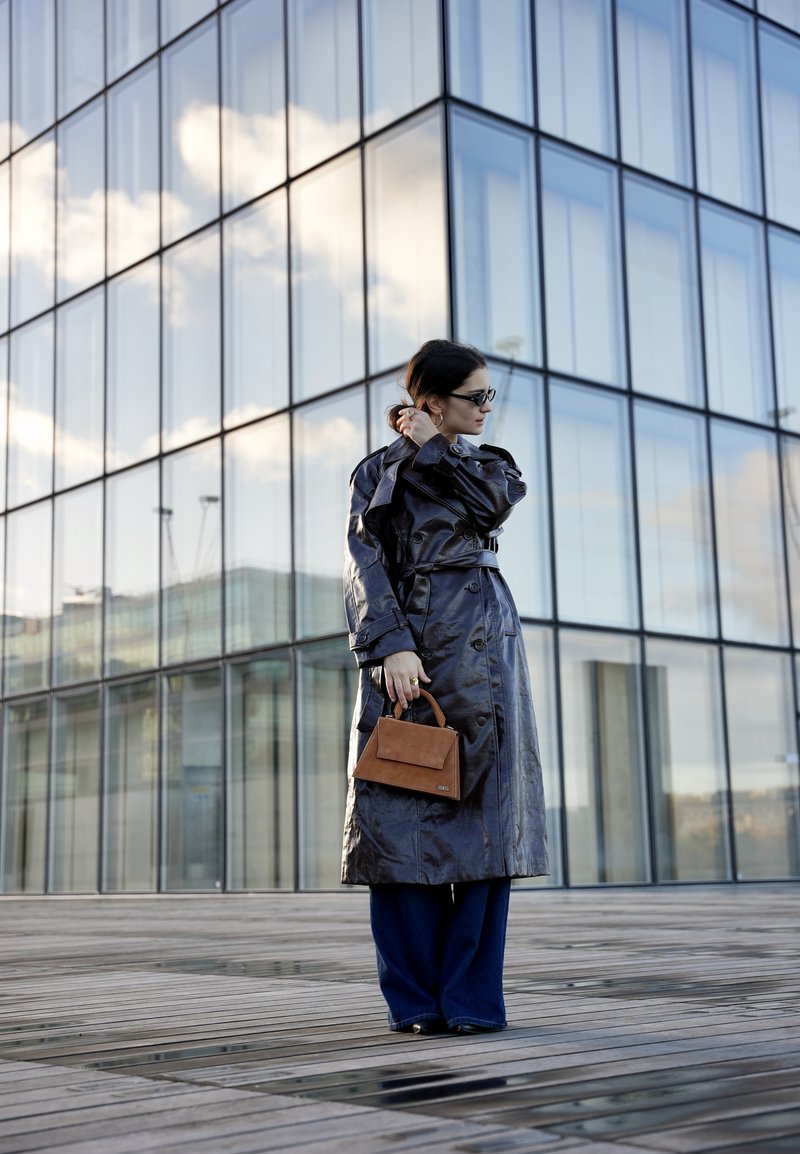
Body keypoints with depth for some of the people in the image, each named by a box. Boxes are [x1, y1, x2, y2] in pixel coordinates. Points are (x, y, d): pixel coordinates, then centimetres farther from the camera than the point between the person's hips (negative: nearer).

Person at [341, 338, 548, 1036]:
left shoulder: (492, 466, 19)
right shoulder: (379, 473, 11)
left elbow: (491, 505, -6)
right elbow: (364, 562, -1)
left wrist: (433, 447, 4)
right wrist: (391, 646, -15)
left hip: (480, 646, 2)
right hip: (406, 646, -2)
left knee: (481, 815, -5)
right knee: (402, 818, -6)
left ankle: (471, 998, 0)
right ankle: (416, 999, 1)